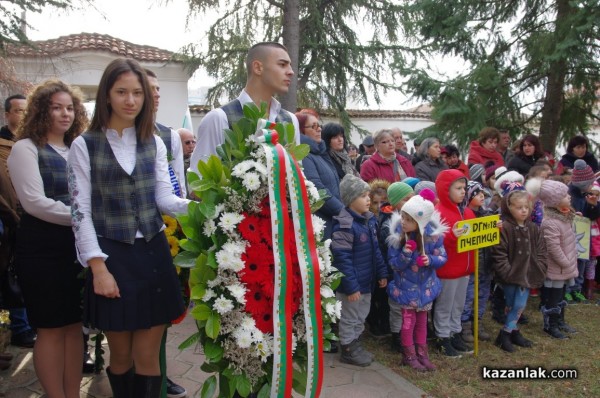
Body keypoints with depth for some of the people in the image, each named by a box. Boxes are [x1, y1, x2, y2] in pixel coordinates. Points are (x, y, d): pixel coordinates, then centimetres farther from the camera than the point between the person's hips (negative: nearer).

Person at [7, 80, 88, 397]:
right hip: (42, 247, -6)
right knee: (51, 328, 4)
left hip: (77, 245, 6)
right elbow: (34, 202, -15)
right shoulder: (26, 148, -4)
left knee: (75, 324, 12)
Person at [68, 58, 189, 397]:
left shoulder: (155, 143, 7)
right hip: (111, 256, -2)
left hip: (153, 254, 2)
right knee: (122, 357, 13)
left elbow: (165, 199, 0)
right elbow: (80, 210, -6)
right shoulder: (85, 145, -3)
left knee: (148, 359, 8)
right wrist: (98, 267, -13)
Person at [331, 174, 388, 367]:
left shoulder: (370, 219, 4)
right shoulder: (344, 225, -24)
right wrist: (351, 287, -23)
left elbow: (376, 250, 13)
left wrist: (382, 273, 12)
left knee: (361, 316, 22)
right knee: (349, 318, 9)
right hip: (351, 284, -8)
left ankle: (355, 344, 39)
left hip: (366, 281, 8)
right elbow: (342, 259, -24)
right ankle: (347, 350, 26)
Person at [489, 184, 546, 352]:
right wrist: (507, 272, -18)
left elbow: (541, 251, 10)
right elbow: (498, 254, -16)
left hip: (527, 274, 5)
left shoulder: (533, 229, 5)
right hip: (510, 275, -5)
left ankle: (505, 334, 18)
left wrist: (539, 269, -1)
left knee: (520, 305, 6)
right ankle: (513, 331, 23)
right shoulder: (504, 228, -14)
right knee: (512, 305, 6)